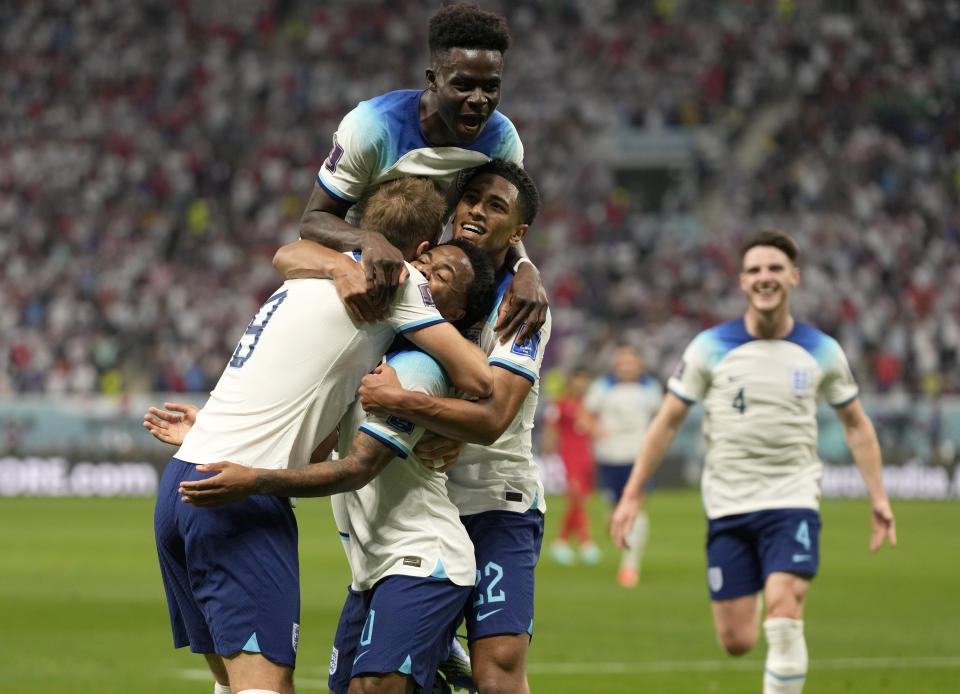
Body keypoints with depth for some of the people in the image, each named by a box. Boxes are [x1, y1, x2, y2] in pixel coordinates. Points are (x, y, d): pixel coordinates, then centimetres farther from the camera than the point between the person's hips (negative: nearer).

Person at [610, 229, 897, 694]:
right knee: (737, 642, 0)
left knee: (784, 616, -22)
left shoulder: (821, 352, 2)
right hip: (727, 505, 0)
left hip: (793, 500, 0)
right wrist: (632, 495, 0)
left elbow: (856, 424, 14)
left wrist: (878, 497, 8)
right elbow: (668, 421, 3)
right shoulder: (711, 348, -3)